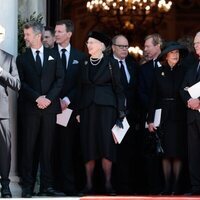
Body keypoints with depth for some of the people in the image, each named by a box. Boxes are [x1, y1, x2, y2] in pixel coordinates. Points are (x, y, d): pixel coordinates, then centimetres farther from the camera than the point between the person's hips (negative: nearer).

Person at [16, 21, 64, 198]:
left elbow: (60, 79, 5)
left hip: (50, 106, 1)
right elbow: (22, 84, 1)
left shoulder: (53, 55, 11)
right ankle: (27, 186, -1)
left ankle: (47, 186, 3)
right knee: (29, 148, -3)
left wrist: (49, 98, -8)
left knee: (47, 148, 2)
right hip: (30, 109, -1)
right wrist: (37, 98, -12)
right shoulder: (22, 59, 9)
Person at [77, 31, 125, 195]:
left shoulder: (111, 63, 2)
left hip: (106, 107, -3)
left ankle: (108, 184, -4)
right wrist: (79, 111, 6)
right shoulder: (84, 64, 13)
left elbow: (118, 88, 1)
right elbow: (81, 88, 13)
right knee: (89, 146, 0)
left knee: (106, 145, -8)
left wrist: (120, 112, -5)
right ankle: (89, 184, 3)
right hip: (88, 108, 3)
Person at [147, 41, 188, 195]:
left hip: (179, 117, 0)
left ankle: (176, 186, 5)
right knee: (166, 153, 1)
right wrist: (150, 120, -3)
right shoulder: (159, 72, 5)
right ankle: (167, 186, 5)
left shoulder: (183, 72, 5)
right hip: (163, 117, 0)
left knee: (178, 153, 0)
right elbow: (153, 97, 3)